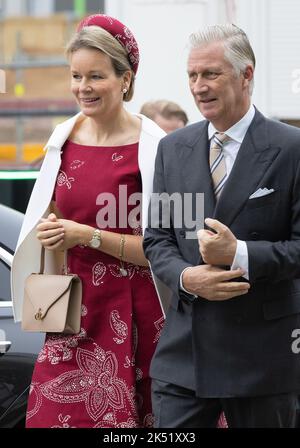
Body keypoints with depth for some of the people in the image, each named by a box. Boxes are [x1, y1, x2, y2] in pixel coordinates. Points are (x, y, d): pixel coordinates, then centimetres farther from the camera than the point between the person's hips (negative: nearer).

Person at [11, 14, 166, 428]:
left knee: (121, 417, -3)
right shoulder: (63, 139, 7)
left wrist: (87, 236, -16)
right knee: (55, 412, -2)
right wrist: (50, 230, 4)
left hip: (133, 313, -4)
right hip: (74, 311, 5)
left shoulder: (152, 149, -10)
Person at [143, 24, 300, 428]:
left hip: (264, 350, -3)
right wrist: (186, 277, -11)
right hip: (183, 349, 3)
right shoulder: (173, 148, 8)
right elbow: (156, 238, 9)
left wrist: (240, 254, -22)